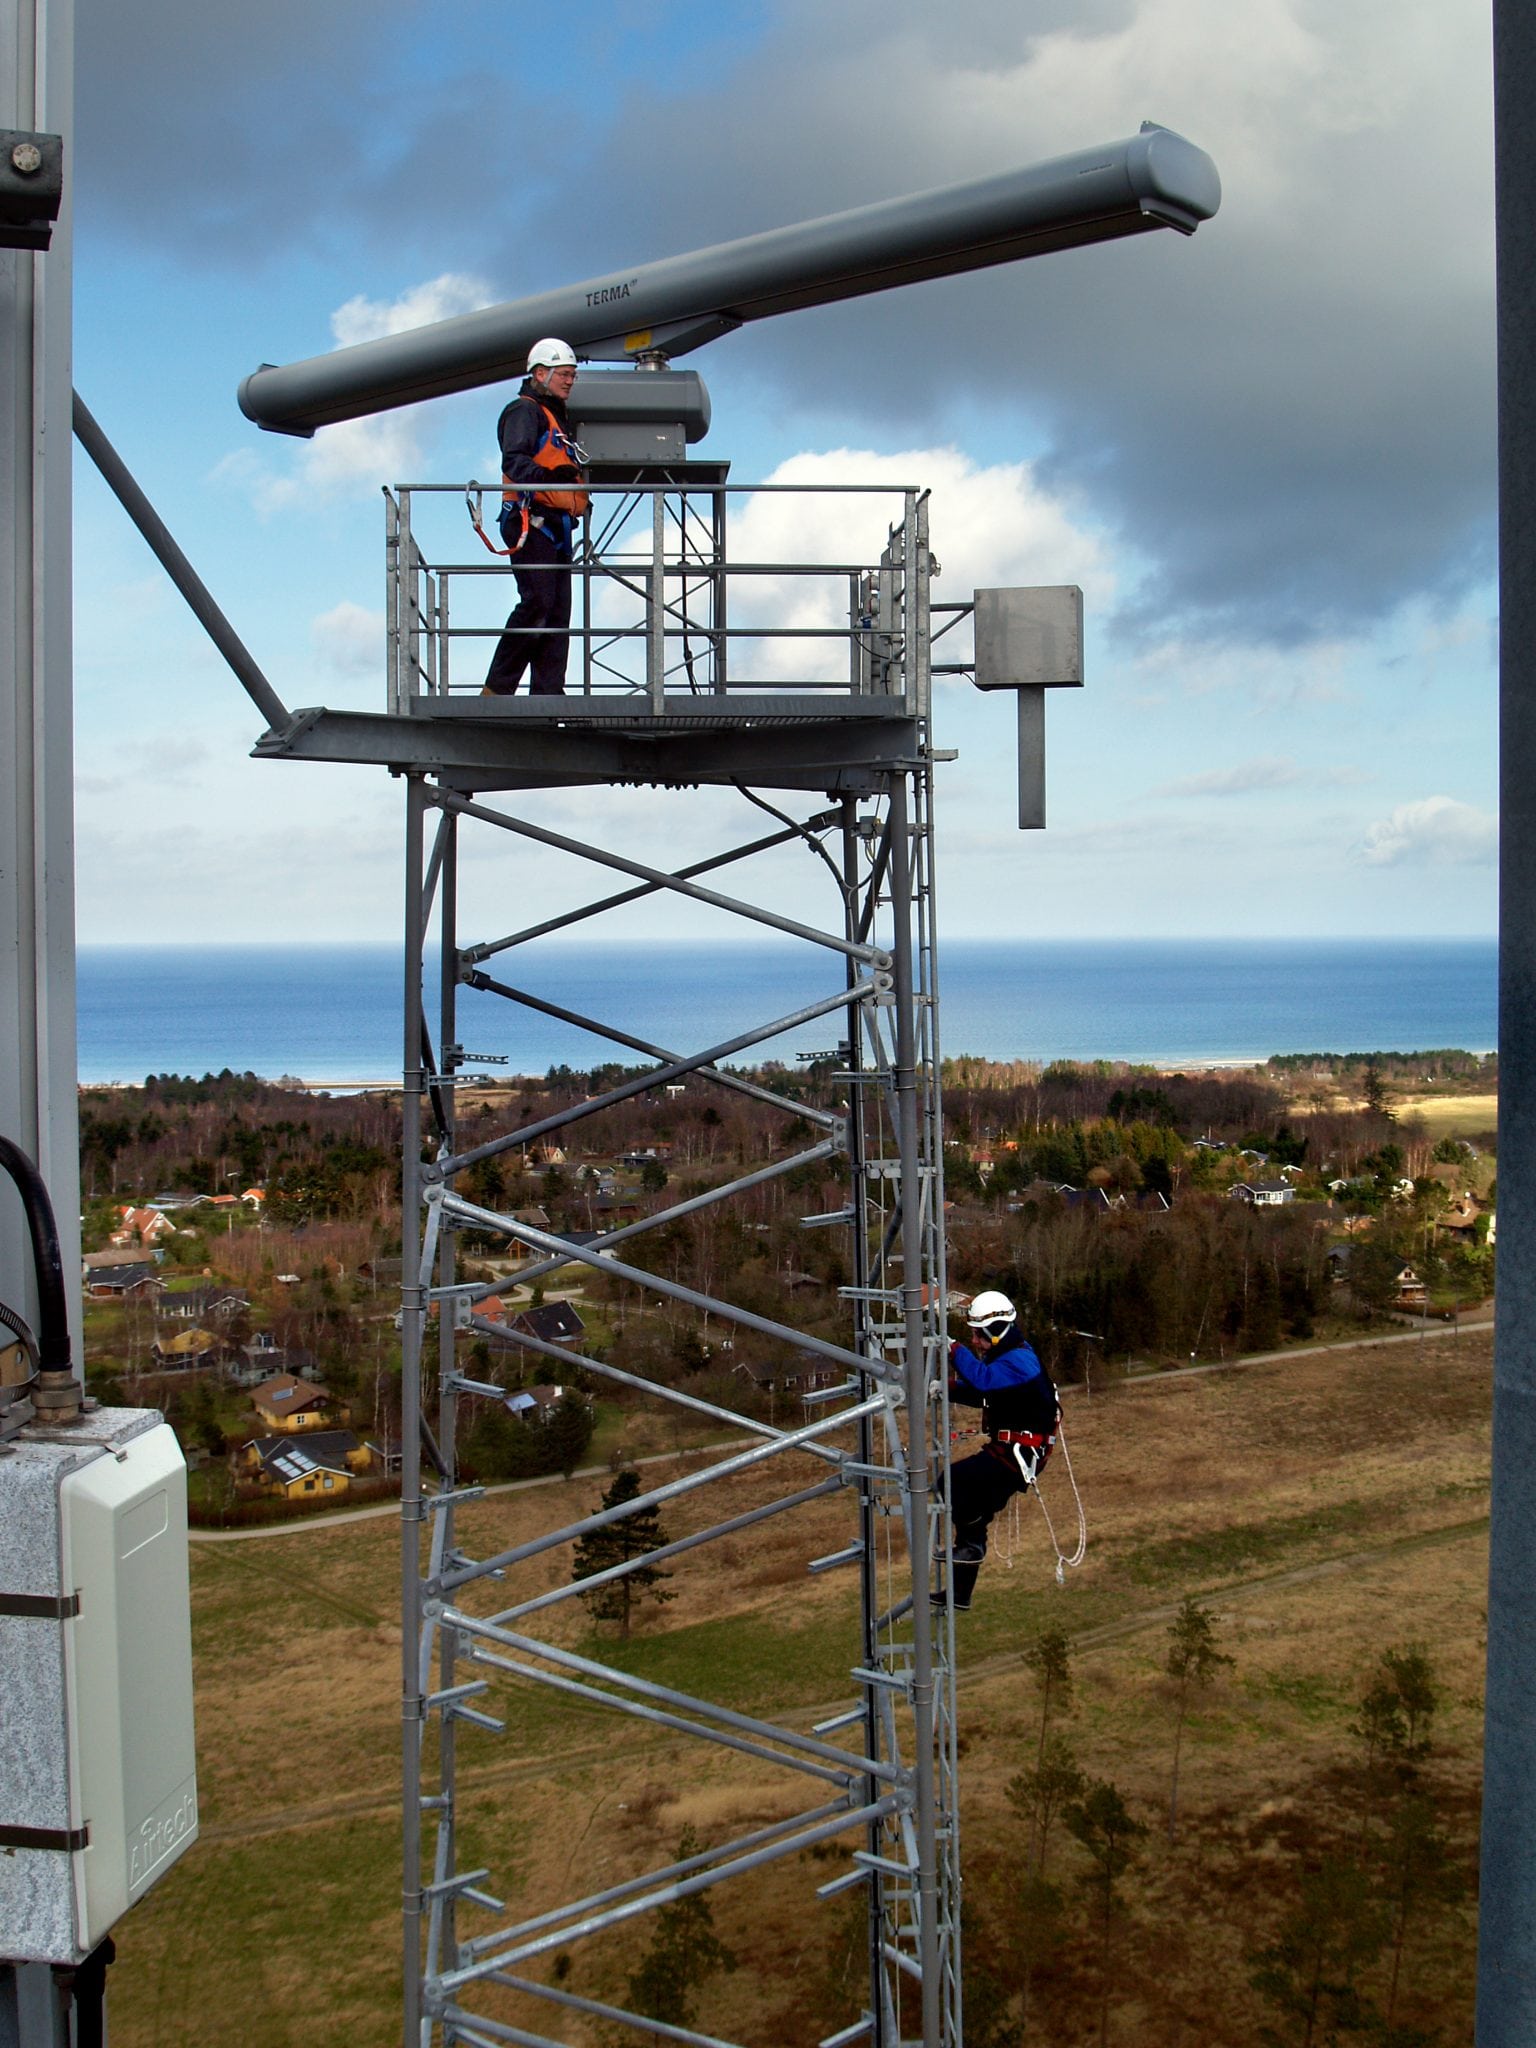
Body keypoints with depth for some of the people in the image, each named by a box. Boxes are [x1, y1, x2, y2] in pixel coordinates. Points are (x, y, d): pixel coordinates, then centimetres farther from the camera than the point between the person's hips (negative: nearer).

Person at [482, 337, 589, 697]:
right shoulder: (524, 411, -4)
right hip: (531, 522, -10)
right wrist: (545, 476, -35)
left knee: (558, 610, 4)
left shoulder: (558, 418, 26)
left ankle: (547, 692, 3)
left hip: (557, 526, 10)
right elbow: (514, 460, -20)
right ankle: (496, 689, -12)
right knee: (537, 603, -17)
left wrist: (581, 500, 18)